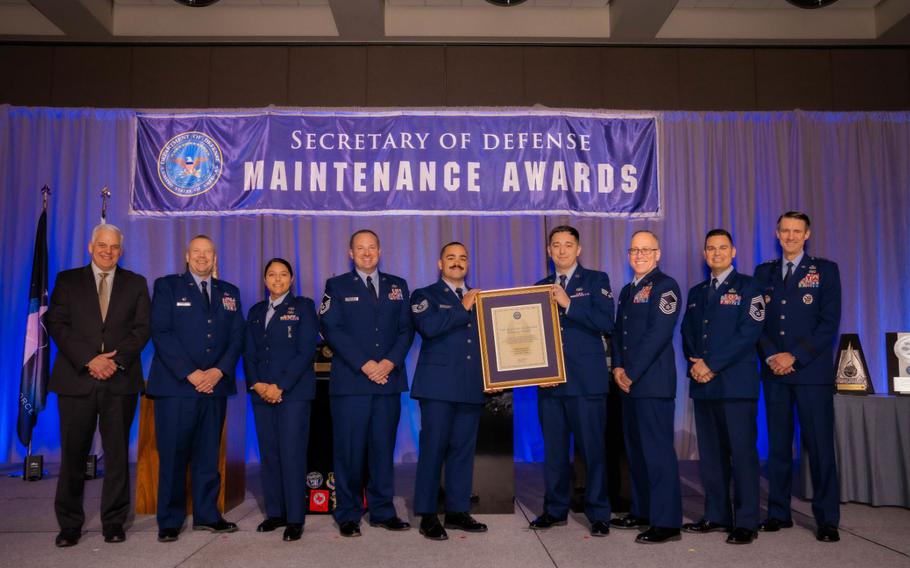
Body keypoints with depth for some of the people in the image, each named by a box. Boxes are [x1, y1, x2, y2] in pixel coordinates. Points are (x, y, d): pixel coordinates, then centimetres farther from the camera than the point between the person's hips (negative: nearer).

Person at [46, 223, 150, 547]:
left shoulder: (136, 284, 10)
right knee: (73, 454, 5)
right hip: (76, 378, 0)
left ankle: (114, 522, 15)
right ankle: (69, 524, 17)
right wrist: (89, 360, -12)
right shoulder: (67, 280, 9)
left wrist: (117, 360, -12)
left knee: (117, 453, 4)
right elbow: (57, 324, 0)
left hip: (121, 380, 0)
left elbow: (142, 328, 3)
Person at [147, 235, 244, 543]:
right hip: (176, 384, -3)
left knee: (208, 455, 9)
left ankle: (207, 515, 18)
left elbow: (236, 338, 8)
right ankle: (170, 521, 11)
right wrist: (191, 373, -14)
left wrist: (219, 371, -8)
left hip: (215, 385, 3)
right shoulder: (167, 286, 4)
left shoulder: (230, 293, 14)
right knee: (173, 455, 0)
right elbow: (160, 333, -6)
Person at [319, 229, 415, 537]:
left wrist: (390, 362, -8)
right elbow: (331, 329, -5)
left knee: (383, 448, 7)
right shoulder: (337, 286, 6)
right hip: (350, 382, -2)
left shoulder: (398, 286, 15)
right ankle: (348, 515, 12)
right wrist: (364, 364, -13)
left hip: (389, 379, 3)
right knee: (349, 451, 0)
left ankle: (382, 511, 17)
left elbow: (406, 329, 8)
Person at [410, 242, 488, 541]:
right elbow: (428, 327, -15)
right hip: (438, 384, -4)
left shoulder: (480, 298, 19)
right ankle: (427, 515, 6)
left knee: (464, 448, 8)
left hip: (472, 385, 5)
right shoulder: (425, 295, 5)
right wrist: (462, 308, -10)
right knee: (433, 447, -2)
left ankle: (457, 511, 17)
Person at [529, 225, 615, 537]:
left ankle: (598, 514, 13)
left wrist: (568, 303, -16)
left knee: (593, 448, 0)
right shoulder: (541, 286, 16)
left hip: (586, 379, -4)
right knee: (554, 448, 9)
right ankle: (555, 510, 22)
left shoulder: (596, 280, 4)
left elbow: (606, 323, -10)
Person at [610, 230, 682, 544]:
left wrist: (632, 374, -15)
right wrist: (617, 367, 1)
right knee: (635, 448, 13)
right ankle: (642, 511, 24)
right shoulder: (627, 290, 19)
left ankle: (666, 521, 1)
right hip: (629, 382, 8)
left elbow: (658, 334, -16)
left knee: (657, 449, -6)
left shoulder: (665, 286, -7)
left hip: (653, 381, -8)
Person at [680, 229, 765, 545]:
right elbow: (687, 333, 17)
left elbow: (749, 333, -10)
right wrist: (695, 363, -3)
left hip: (736, 384, -5)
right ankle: (717, 516, 18)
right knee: (710, 454, 9)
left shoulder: (748, 287, 1)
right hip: (703, 384, 6)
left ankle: (746, 522, 5)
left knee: (742, 453, -3)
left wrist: (712, 365, -13)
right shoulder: (696, 292, 19)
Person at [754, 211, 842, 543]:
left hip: (812, 370, -3)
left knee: (820, 445, -1)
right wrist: (771, 356, -8)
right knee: (778, 444, 8)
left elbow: (829, 322, -5)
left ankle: (827, 520, 9)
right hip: (774, 371, 3)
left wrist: (794, 356, -12)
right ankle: (779, 513, 17)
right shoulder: (764, 272, 12)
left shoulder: (825, 270, 3)